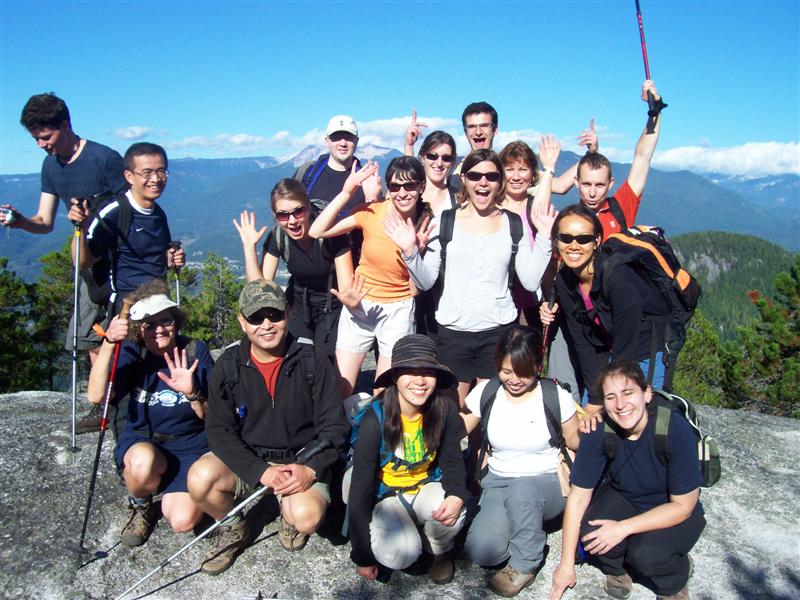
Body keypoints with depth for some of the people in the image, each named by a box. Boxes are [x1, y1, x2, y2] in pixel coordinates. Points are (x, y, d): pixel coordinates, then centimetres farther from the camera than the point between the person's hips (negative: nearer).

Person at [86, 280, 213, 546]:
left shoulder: (194, 351, -6)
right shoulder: (133, 353, -5)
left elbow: (209, 416, -4)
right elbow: (96, 396, -22)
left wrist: (192, 392, -25)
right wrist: (108, 344, -32)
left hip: (190, 447, 0)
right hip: (141, 443, 0)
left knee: (183, 520, -22)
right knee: (143, 461, -37)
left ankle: (171, 492, 16)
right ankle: (140, 506, -1)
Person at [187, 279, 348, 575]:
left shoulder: (313, 361, -8)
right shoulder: (228, 366, -4)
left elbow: (334, 426, -6)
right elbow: (219, 430, -7)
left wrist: (311, 469, -23)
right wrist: (261, 471, -21)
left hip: (300, 460, -2)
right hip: (247, 460, 2)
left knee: (307, 517, -30)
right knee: (201, 477, -27)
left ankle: (289, 517, 11)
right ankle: (233, 529, 6)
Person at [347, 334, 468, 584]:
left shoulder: (444, 410, -16)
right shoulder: (375, 420, -25)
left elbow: (452, 462, -3)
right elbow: (360, 488, -17)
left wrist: (457, 497, -28)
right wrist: (362, 556, -12)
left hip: (427, 486, 2)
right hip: (386, 496, -2)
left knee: (453, 515, -31)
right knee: (400, 554, -29)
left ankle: (440, 551, 6)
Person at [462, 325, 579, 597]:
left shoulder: (555, 396, -9)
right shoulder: (485, 392, -4)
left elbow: (574, 441, 3)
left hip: (546, 482, -2)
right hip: (498, 482, 2)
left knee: (522, 488, -39)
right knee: (481, 551, -24)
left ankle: (524, 565, -10)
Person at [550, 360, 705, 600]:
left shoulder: (676, 429, -30)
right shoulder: (599, 431, -22)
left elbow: (683, 505, -21)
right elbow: (578, 496, -16)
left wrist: (623, 528, -29)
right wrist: (566, 564, -15)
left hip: (674, 513, -2)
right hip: (623, 498, 2)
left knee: (646, 554, -30)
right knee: (589, 533, -27)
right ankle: (617, 567, 8)